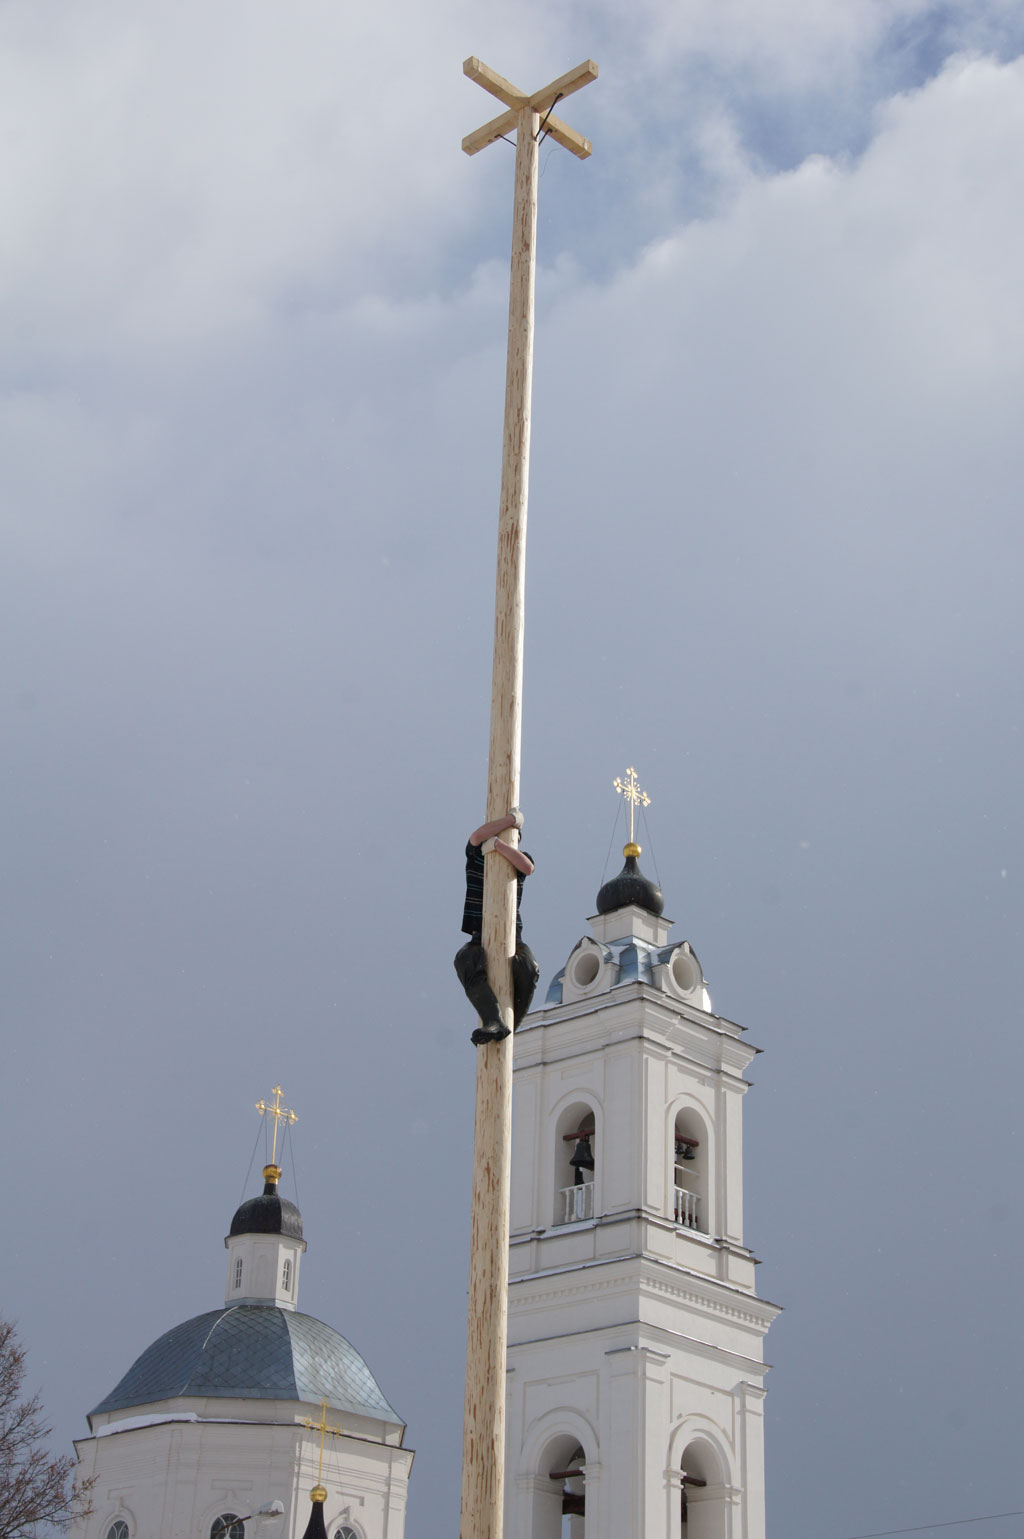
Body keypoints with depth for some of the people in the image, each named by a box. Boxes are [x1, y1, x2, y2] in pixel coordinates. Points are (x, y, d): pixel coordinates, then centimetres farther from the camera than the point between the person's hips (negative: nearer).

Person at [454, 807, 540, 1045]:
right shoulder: (476, 854, 9)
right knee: (465, 962, -35)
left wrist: (497, 843, -16)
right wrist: (513, 818, -9)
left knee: (528, 970, -33)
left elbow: (528, 867, -15)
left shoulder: (518, 857, 11)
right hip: (480, 939, 0)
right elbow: (478, 835, -16)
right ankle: (494, 1022, -48)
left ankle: (507, 1025, -18)